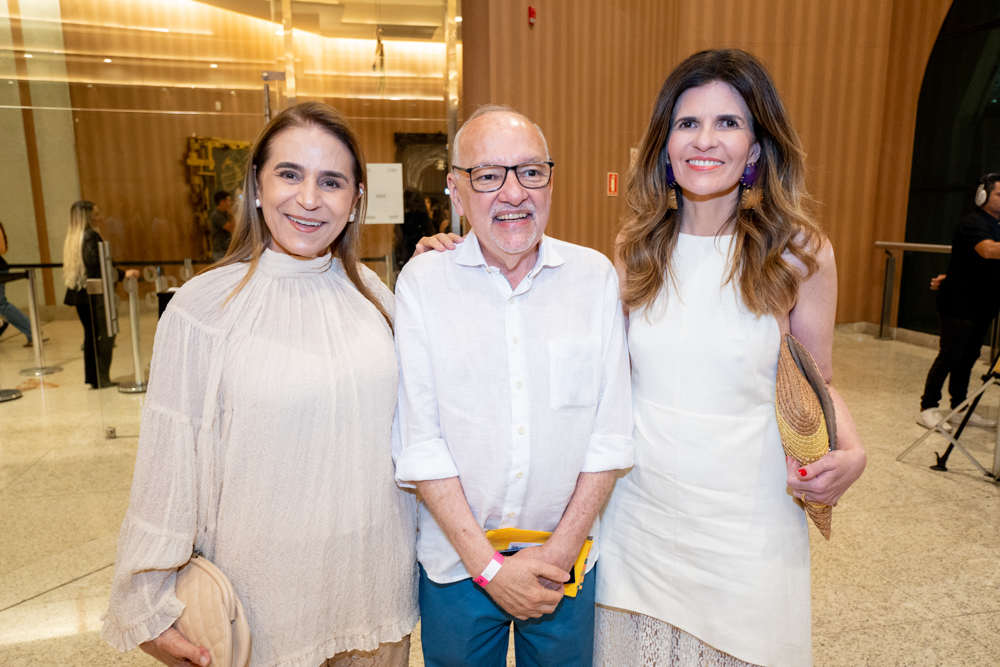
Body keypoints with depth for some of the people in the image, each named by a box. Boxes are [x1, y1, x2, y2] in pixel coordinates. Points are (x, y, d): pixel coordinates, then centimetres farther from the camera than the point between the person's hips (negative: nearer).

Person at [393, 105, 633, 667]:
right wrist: (488, 565, -12)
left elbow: (611, 431, -5)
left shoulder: (596, 275, -5)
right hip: (456, 560, -1)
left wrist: (563, 547, -9)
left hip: (567, 559, 1)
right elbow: (420, 441, -11)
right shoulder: (423, 281, -9)